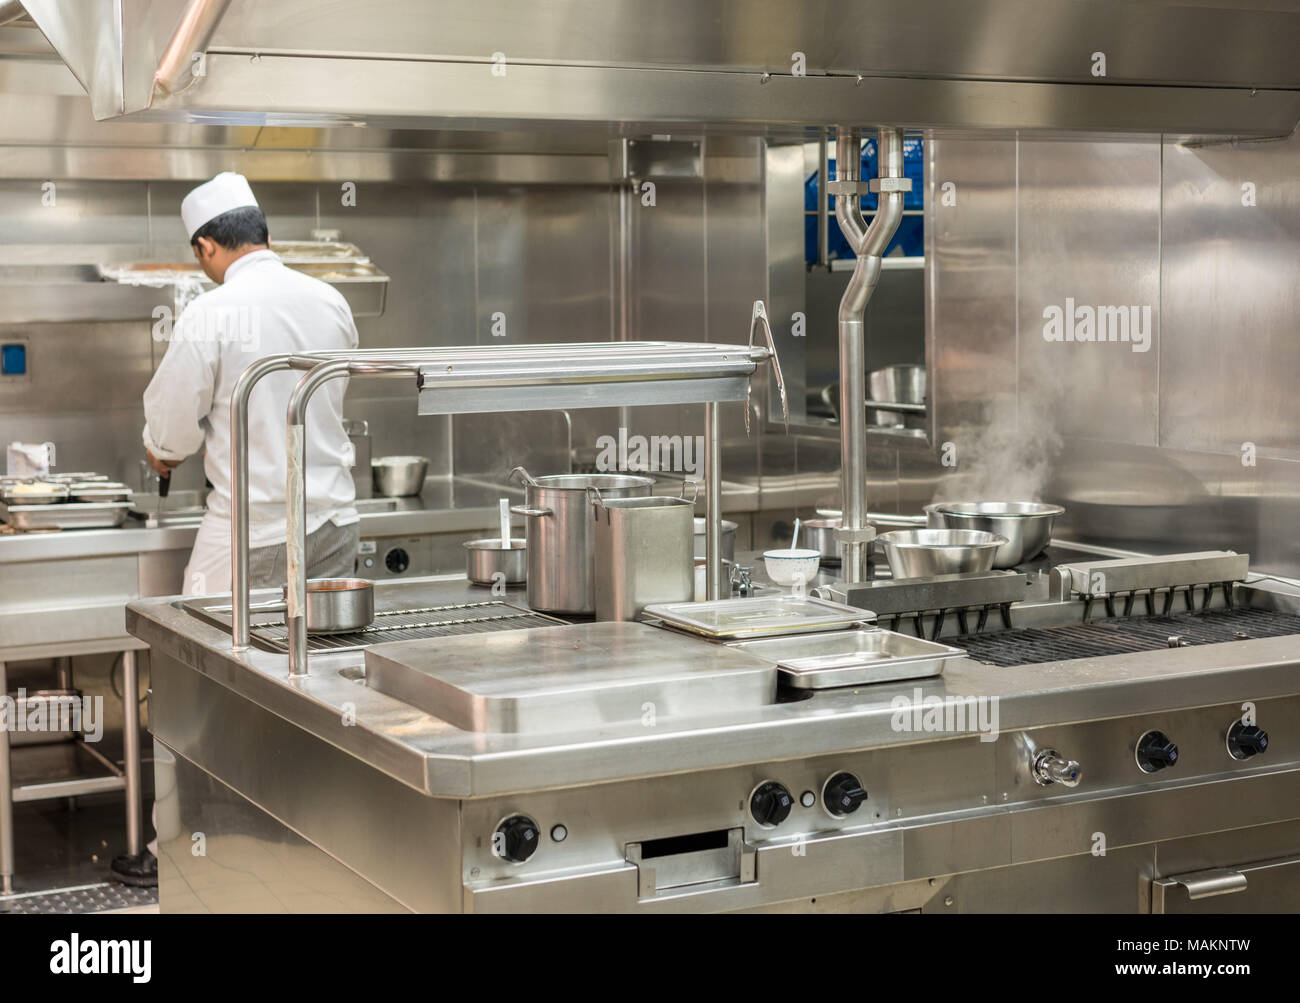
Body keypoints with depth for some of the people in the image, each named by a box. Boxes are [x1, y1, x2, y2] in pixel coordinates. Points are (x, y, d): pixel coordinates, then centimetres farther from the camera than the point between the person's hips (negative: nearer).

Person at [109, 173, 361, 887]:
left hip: (252, 532, -5)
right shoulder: (330, 301, 4)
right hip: (333, 519, 6)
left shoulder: (211, 315, -13)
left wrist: (164, 452, 16)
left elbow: (169, 434, -8)